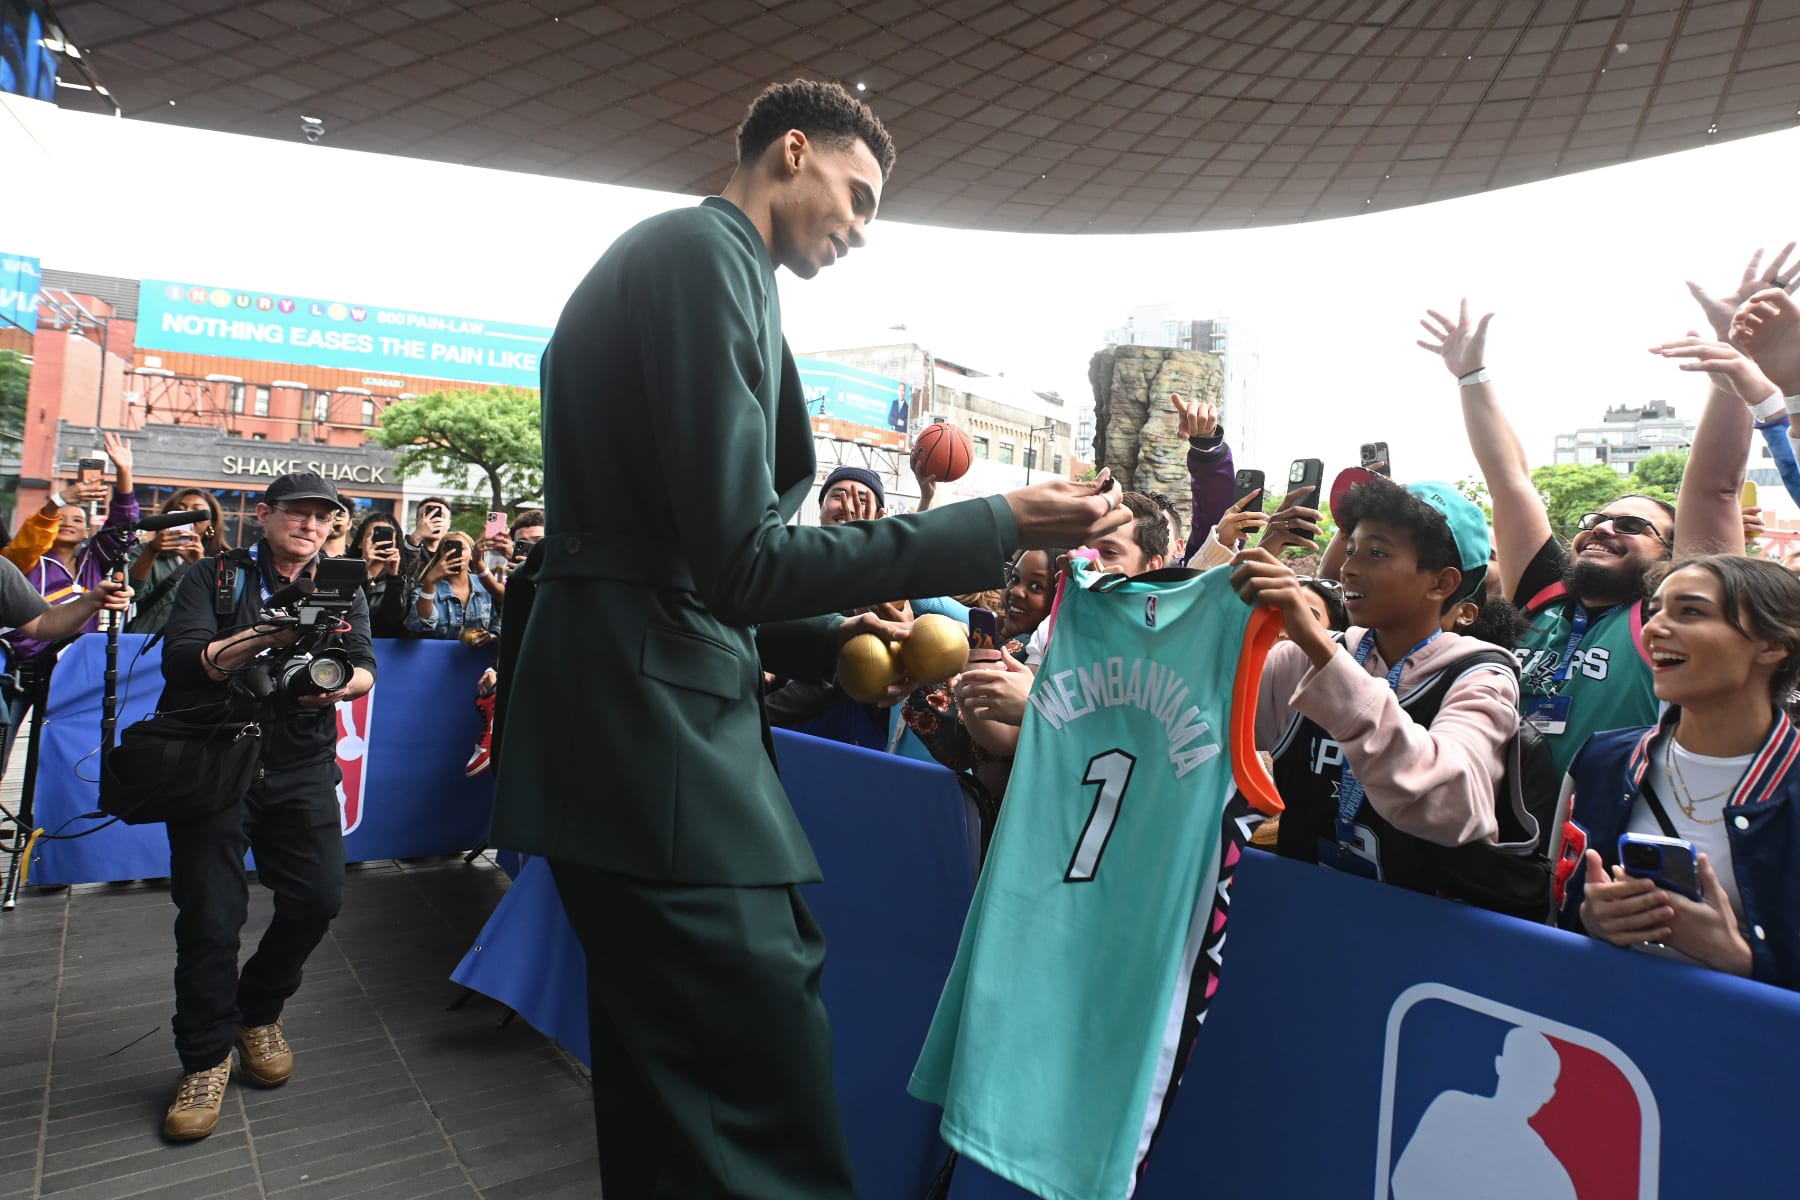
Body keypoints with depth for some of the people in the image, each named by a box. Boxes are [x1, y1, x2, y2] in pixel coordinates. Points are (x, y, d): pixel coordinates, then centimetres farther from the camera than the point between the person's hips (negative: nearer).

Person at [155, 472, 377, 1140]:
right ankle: (206, 1056, 19)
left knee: (319, 897, -3)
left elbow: (365, 669, -1)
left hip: (300, 766, 3)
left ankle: (258, 1012, 25)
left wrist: (336, 683, -24)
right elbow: (181, 659, -12)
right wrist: (272, 635, -27)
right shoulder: (216, 576, 3)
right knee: (211, 913, -2)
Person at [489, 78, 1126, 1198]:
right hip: (657, 736, -11)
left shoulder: (687, 257, 22)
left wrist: (825, 640, 14)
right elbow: (740, 559, -19)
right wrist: (1000, 526, -14)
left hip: (631, 722, 11)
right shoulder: (702, 254, -9)